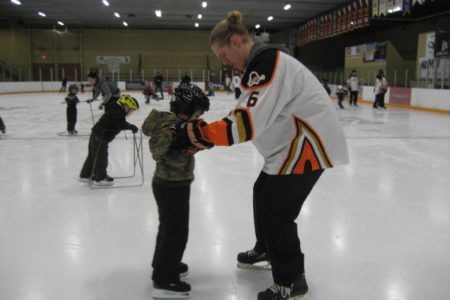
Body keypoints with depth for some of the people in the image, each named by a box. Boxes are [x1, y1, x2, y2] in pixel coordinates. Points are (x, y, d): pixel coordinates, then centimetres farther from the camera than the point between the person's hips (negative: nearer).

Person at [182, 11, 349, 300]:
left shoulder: (266, 62, -22)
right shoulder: (262, 62, 11)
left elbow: (250, 121, -30)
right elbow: (245, 114, 8)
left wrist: (203, 133, -23)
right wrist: (206, 134, -3)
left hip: (309, 143, -11)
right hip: (292, 142, 11)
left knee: (277, 209, -4)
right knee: (263, 193, 21)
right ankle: (266, 248, 43)